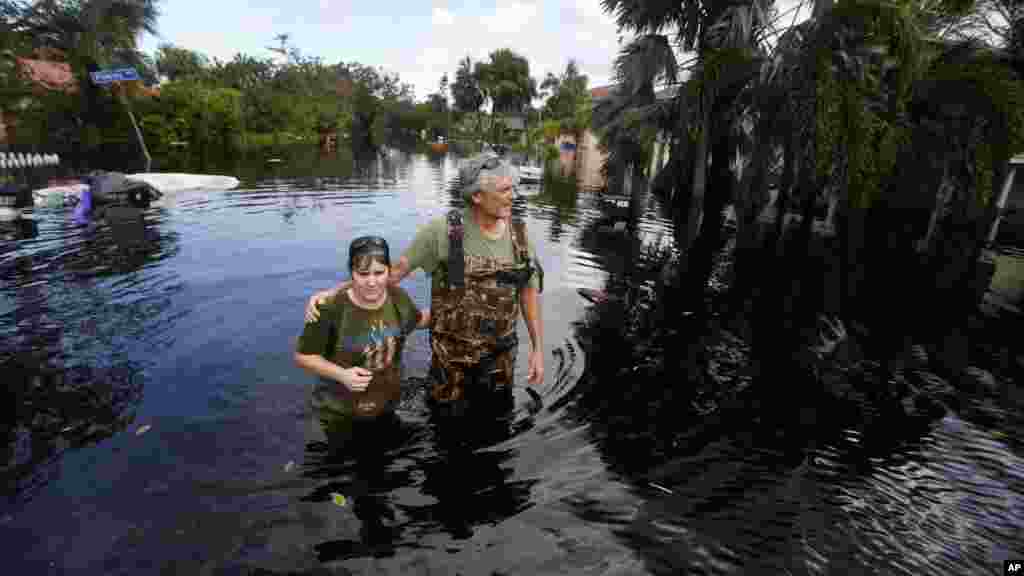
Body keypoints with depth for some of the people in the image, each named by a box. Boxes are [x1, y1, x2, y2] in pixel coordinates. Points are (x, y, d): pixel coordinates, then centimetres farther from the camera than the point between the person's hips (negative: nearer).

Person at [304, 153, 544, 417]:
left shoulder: (519, 234, -6)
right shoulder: (443, 230, -18)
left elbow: (529, 292, 1)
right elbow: (395, 271, -10)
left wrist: (538, 349, -1)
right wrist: (333, 292, -18)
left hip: (500, 355, 3)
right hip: (452, 354, -3)